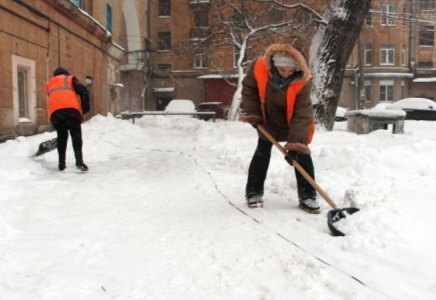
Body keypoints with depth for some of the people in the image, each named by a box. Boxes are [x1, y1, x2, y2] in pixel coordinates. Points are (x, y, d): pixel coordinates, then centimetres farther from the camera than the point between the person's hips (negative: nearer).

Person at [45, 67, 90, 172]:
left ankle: (62, 164, 14)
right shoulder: (70, 79, 24)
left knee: (61, 137, 15)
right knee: (76, 136, -2)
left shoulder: (49, 83, 36)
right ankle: (79, 162, -16)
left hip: (55, 111, 3)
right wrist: (85, 108, 10)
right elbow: (83, 91, 7)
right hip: (71, 108, -3)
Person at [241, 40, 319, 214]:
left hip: (293, 122, -1)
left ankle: (307, 196, 4)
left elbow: (302, 113, -31)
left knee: (302, 155, -6)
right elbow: (248, 88, -8)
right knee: (262, 153, 4)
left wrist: (296, 142, -37)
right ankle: (254, 192, 15)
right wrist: (252, 113, -12)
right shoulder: (259, 67, -29)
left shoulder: (303, 81, -32)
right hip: (268, 120, 1)